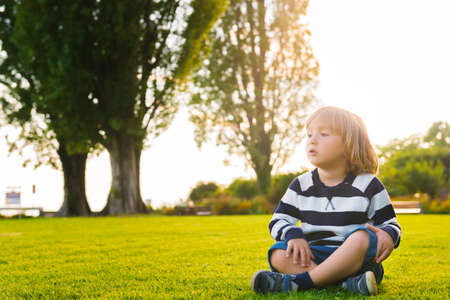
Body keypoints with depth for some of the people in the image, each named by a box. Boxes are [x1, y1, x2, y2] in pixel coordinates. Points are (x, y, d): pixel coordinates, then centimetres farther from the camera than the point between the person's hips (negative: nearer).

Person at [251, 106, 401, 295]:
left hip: (354, 257, -3)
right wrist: (293, 235, -14)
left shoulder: (367, 184, 3)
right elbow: (278, 220, 9)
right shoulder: (301, 185, 10)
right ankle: (347, 282, -36)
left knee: (363, 237, -35)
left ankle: (298, 281, -37)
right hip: (312, 257, 3)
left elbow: (390, 223, 7)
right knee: (278, 255, -25)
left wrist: (388, 235, -19)